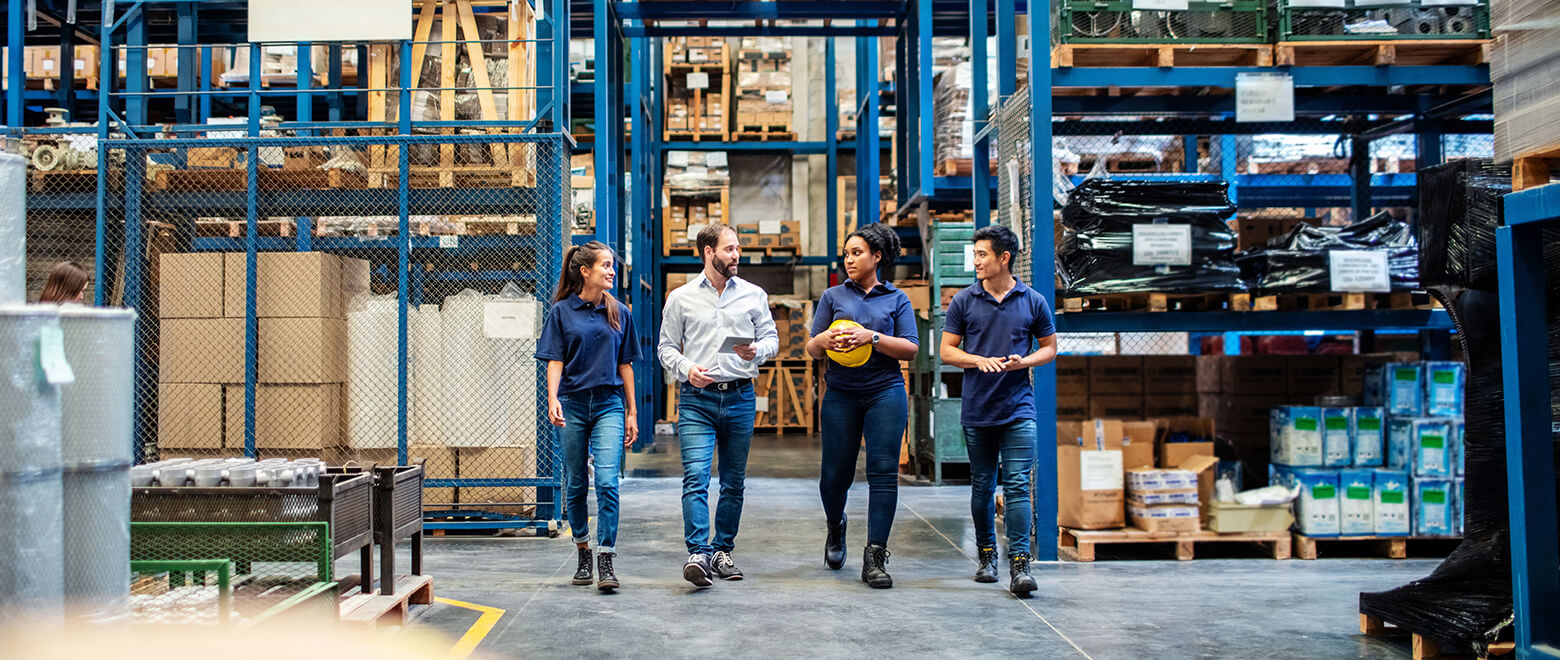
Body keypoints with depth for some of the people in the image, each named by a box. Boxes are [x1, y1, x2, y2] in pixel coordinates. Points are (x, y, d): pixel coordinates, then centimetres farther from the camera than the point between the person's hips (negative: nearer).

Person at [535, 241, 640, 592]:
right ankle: (583, 554, 25)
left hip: (608, 405, 1)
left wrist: (632, 412, 10)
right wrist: (553, 400, -18)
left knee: (607, 482, -13)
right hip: (572, 404, 0)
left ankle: (606, 562, -10)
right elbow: (555, 362, -2)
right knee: (575, 484, 8)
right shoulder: (562, 312, 2)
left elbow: (625, 365, 11)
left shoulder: (619, 313, 8)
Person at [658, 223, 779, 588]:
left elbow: (771, 338, 11)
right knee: (696, 476, -15)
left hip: (740, 397, 2)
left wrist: (757, 351, -11)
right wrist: (686, 369, -12)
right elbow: (667, 347, 7)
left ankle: (723, 551, 20)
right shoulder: (681, 298, 5)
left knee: (734, 482, 8)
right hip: (696, 399, -2)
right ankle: (698, 554, -19)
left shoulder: (753, 295, 9)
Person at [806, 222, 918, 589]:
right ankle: (836, 528, 34)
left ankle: (875, 558, -5)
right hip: (841, 394, 1)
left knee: (883, 471, -9)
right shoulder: (833, 297, 12)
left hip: (885, 392, -1)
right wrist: (824, 339, -13)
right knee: (835, 474, 2)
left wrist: (871, 337, -14)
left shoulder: (897, 299, 9)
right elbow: (812, 350, 10)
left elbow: (910, 349, -1)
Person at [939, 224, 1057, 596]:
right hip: (976, 410, 2)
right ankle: (987, 555, 23)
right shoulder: (963, 301, 4)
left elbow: (1049, 347, 10)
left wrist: (1025, 361, -11)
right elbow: (947, 351, 5)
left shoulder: (1034, 302, 3)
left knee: (1017, 485, -8)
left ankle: (1019, 565, -8)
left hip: (1018, 410, -1)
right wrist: (979, 360, -13)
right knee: (982, 486, 10)